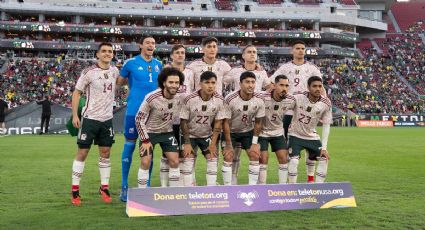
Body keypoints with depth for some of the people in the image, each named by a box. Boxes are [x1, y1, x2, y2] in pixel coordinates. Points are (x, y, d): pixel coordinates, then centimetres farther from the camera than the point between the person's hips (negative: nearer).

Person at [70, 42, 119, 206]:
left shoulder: (114, 70, 5)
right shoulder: (89, 72, -9)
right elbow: (76, 93, -5)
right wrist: (75, 115, -10)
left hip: (107, 119, 5)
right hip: (90, 118, -4)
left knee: (105, 152, 8)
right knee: (82, 152, -1)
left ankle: (104, 187, 18)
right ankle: (75, 189, 7)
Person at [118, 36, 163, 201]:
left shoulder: (158, 64, 10)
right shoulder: (131, 63, -1)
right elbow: (119, 82, 8)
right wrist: (134, 81, 0)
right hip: (134, 110, -4)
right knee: (130, 145, 1)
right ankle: (124, 186, 11)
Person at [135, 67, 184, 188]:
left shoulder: (179, 99, -14)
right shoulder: (151, 98, -26)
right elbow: (139, 119, -17)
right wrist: (145, 140, -16)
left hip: (167, 133, 4)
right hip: (149, 132, -3)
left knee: (174, 161, -5)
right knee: (145, 162, -9)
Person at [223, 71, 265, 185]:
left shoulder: (259, 100, -17)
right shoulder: (230, 99, -27)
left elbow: (258, 122, -5)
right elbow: (226, 122, -19)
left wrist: (254, 142, -6)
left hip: (248, 131, 3)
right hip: (231, 131, -3)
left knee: (255, 155, -6)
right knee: (229, 156, -13)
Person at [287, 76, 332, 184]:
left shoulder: (326, 103, -15)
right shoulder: (298, 98, -23)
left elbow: (326, 125, -9)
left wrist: (324, 147, -12)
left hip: (312, 137, 4)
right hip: (296, 135, -3)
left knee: (324, 159, -3)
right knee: (293, 161, -18)